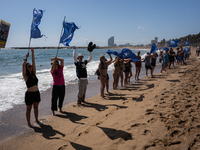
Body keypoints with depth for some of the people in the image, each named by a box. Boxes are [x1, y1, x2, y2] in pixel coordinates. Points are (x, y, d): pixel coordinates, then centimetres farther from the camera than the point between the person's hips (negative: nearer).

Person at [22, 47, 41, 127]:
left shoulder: (34, 73, 5)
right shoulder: (25, 76, -9)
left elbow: (34, 63, 1)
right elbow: (23, 65, -22)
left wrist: (33, 54, -2)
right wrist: (26, 57, -18)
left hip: (36, 93, 6)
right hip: (29, 94, -6)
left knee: (36, 107, 19)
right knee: (29, 109, 8)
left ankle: (36, 119, 36)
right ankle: (28, 123, 20)